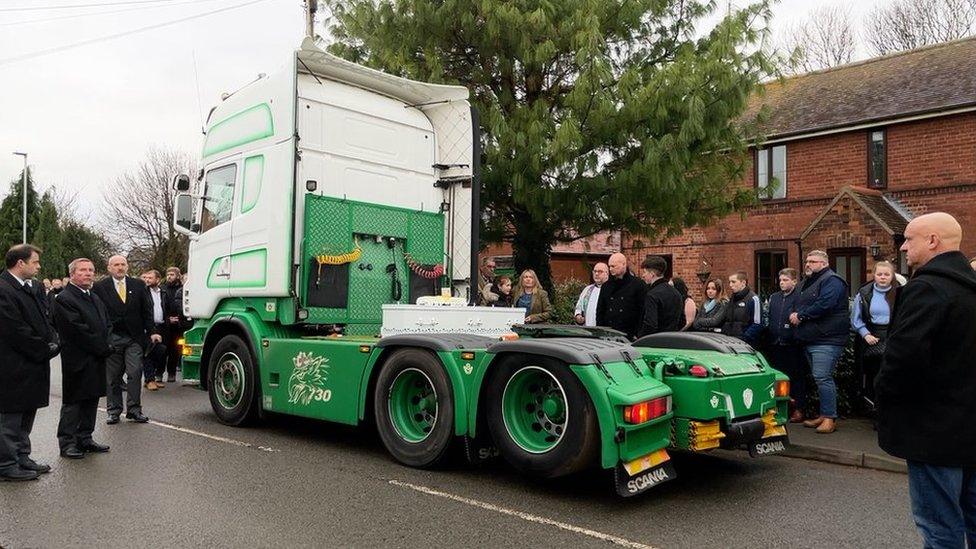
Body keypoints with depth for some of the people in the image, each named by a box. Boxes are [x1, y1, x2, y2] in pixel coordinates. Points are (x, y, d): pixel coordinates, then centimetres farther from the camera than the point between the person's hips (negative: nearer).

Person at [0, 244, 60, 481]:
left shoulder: (35, 287, 9)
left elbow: (44, 319, 15)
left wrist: (52, 342, -2)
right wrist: (45, 350, -14)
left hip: (35, 364, 9)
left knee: (27, 414, 18)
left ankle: (22, 457, 30)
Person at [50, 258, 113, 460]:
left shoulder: (95, 298, 18)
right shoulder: (63, 299, -11)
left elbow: (106, 325, 19)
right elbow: (78, 330, -18)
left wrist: (107, 346, 0)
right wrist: (103, 348, -14)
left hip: (96, 360, 8)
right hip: (78, 361, -8)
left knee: (91, 400, 12)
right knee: (73, 402, 0)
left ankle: (85, 439, 21)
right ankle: (67, 443, 9)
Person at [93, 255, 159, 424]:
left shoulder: (138, 285, 9)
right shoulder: (100, 287, 2)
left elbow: (147, 310, 9)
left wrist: (151, 332, 1)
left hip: (134, 338, 1)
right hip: (111, 338, -1)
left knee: (135, 372, -6)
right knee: (112, 377, 6)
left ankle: (134, 409, 4)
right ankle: (114, 411, 17)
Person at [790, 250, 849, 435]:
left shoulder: (832, 280, -10)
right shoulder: (808, 282, 21)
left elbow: (824, 305, -23)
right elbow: (799, 306, 26)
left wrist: (801, 315, -13)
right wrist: (795, 316, 4)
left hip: (827, 340, -10)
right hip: (810, 339, 10)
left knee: (822, 377, -13)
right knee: (820, 377, 13)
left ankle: (830, 418, -7)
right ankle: (824, 415, 20)